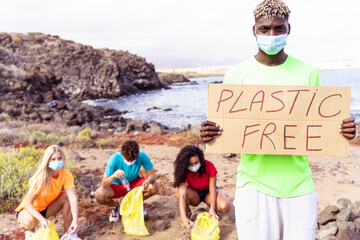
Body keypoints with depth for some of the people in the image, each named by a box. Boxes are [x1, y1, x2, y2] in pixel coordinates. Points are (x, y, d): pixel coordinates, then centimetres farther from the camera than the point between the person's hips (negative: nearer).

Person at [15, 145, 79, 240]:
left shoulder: (66, 175, -18)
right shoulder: (40, 179, -29)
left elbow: (73, 197, -29)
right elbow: (28, 202, -30)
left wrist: (75, 220, -43)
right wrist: (41, 219, -46)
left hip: (47, 207, 4)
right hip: (30, 209, -4)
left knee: (67, 196, -22)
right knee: (28, 221, -39)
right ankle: (30, 231, 0)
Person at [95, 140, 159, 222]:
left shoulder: (142, 156, -26)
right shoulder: (114, 159, -30)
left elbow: (153, 174, -19)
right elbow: (104, 184, -32)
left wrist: (148, 181, -44)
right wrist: (113, 176, -55)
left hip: (134, 183, 2)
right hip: (117, 185, -1)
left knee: (154, 187, -26)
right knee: (99, 195, -31)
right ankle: (114, 206, 6)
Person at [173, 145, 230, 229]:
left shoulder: (209, 166, -26)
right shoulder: (183, 171, -27)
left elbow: (212, 190, -20)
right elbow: (181, 195, -37)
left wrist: (212, 209, -34)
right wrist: (183, 217, -49)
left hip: (208, 192, 0)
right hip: (194, 194, 0)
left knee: (225, 207, -30)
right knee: (180, 193, -35)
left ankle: (210, 207, 7)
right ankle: (188, 214, -3)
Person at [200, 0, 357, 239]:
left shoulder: (308, 73, 5)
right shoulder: (236, 75, 0)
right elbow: (224, 128, 5)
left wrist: (342, 130, -11)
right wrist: (210, 133, -18)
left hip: (299, 184, 2)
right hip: (254, 185, -1)